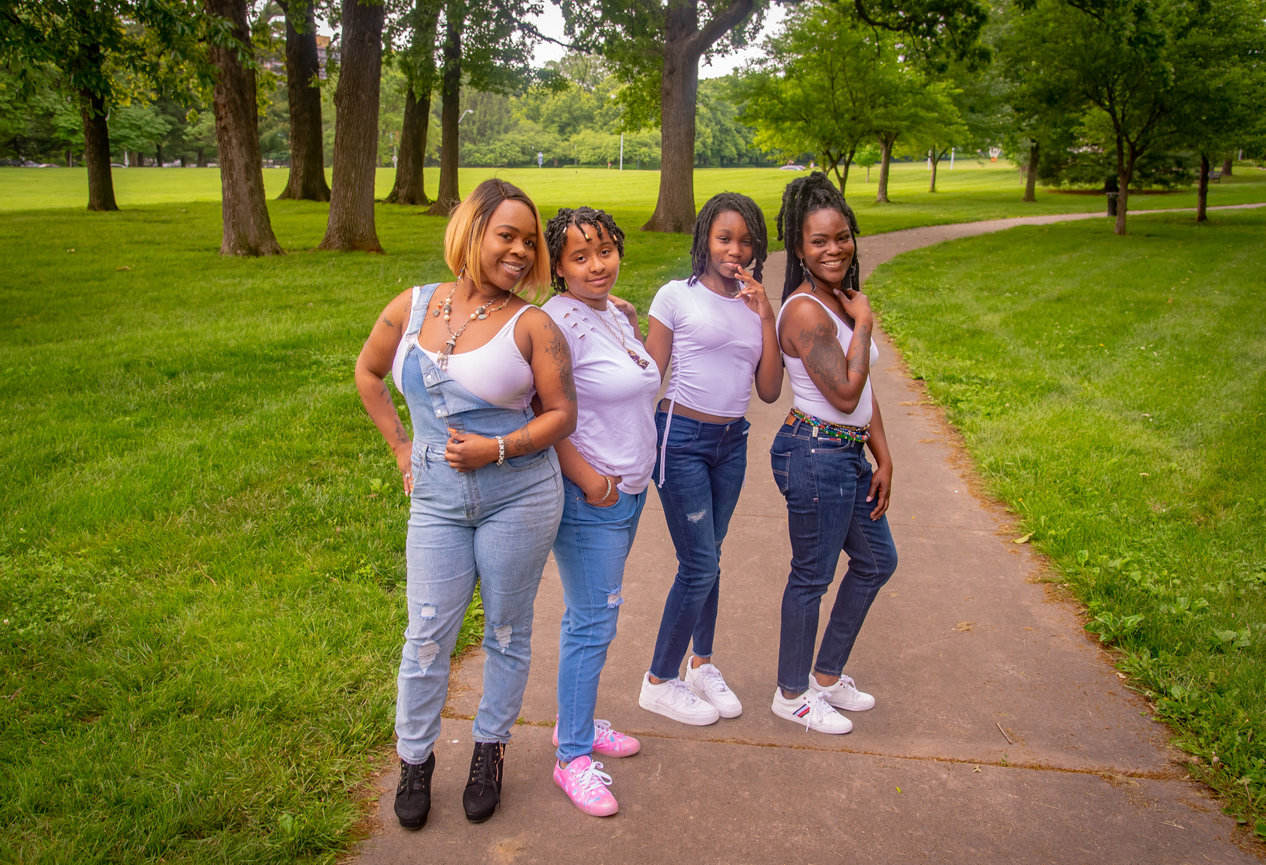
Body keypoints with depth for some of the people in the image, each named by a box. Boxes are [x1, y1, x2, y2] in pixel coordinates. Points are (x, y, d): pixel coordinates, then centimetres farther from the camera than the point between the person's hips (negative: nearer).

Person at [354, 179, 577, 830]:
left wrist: (497, 448, -16)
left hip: (518, 496, -2)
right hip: (438, 500, 2)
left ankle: (490, 748, 34)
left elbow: (561, 414, -4)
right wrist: (400, 445, 12)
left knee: (507, 633, 12)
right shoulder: (412, 307, 2)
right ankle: (414, 759, 29)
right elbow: (368, 371, 18)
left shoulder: (531, 325, -7)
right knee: (427, 636, 7)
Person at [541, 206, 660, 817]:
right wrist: (587, 479, -19)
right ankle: (573, 757, 13)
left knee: (592, 615, 18)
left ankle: (576, 721, 34)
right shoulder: (558, 320, -17)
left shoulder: (619, 314, 10)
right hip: (589, 497, -8)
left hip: (628, 491, 8)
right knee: (592, 623, -2)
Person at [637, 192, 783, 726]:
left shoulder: (756, 305, 8)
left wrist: (766, 317, -6)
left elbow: (770, 391, 1)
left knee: (707, 558, 12)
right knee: (699, 565, -3)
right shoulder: (677, 297, -5)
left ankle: (702, 665, 33)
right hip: (682, 439, -5)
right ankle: (659, 682, 15)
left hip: (732, 442, 5)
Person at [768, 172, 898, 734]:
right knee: (813, 575, 4)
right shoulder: (806, 310, -19)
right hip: (815, 453, -10)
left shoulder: (840, 301, 10)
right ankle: (793, 694, 26)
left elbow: (866, 392, 13)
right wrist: (862, 323, -14)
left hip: (848, 454, 10)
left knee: (876, 561, 22)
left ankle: (828, 675, 37)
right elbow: (845, 393, -23)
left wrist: (883, 458, 12)